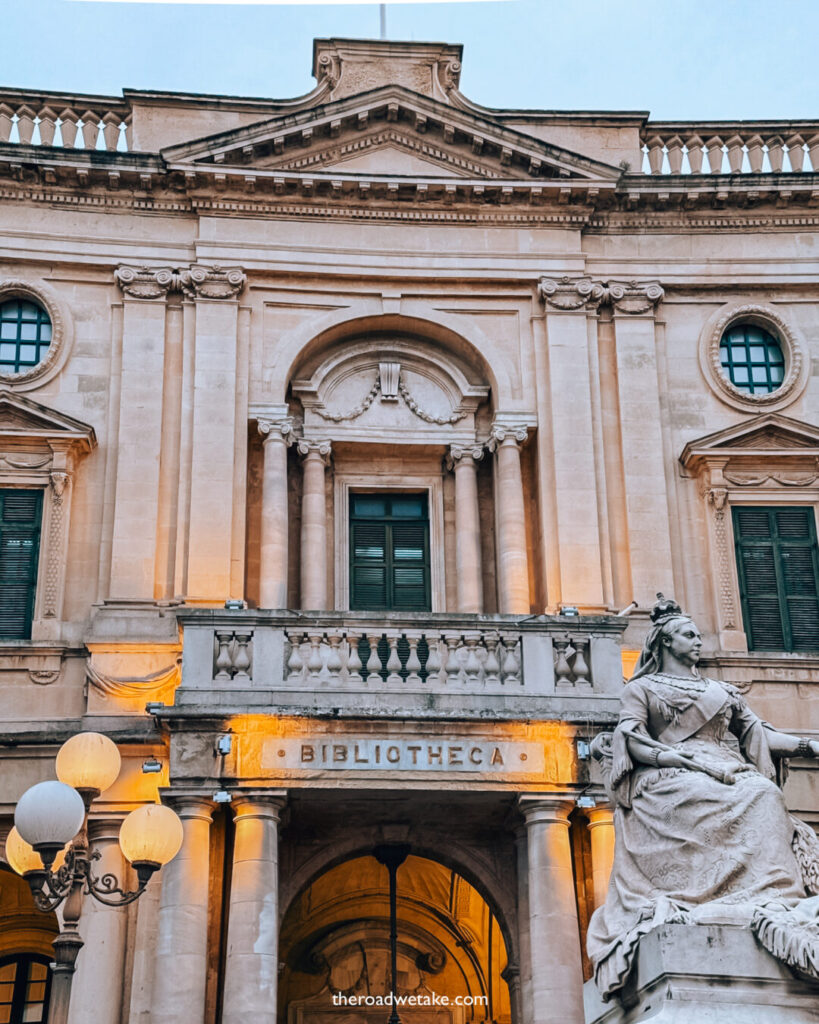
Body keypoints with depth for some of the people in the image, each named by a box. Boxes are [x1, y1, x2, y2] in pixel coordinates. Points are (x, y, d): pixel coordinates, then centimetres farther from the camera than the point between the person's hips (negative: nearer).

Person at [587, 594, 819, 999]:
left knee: (765, 793, -34)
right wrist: (691, 759, -13)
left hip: (730, 776, 4)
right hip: (668, 783, -4)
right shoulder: (642, 688, 19)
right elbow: (633, 742, 2)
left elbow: (758, 734, 27)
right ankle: (767, 905, -48)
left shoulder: (721, 690, 33)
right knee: (754, 798, -37)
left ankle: (779, 902, -45)